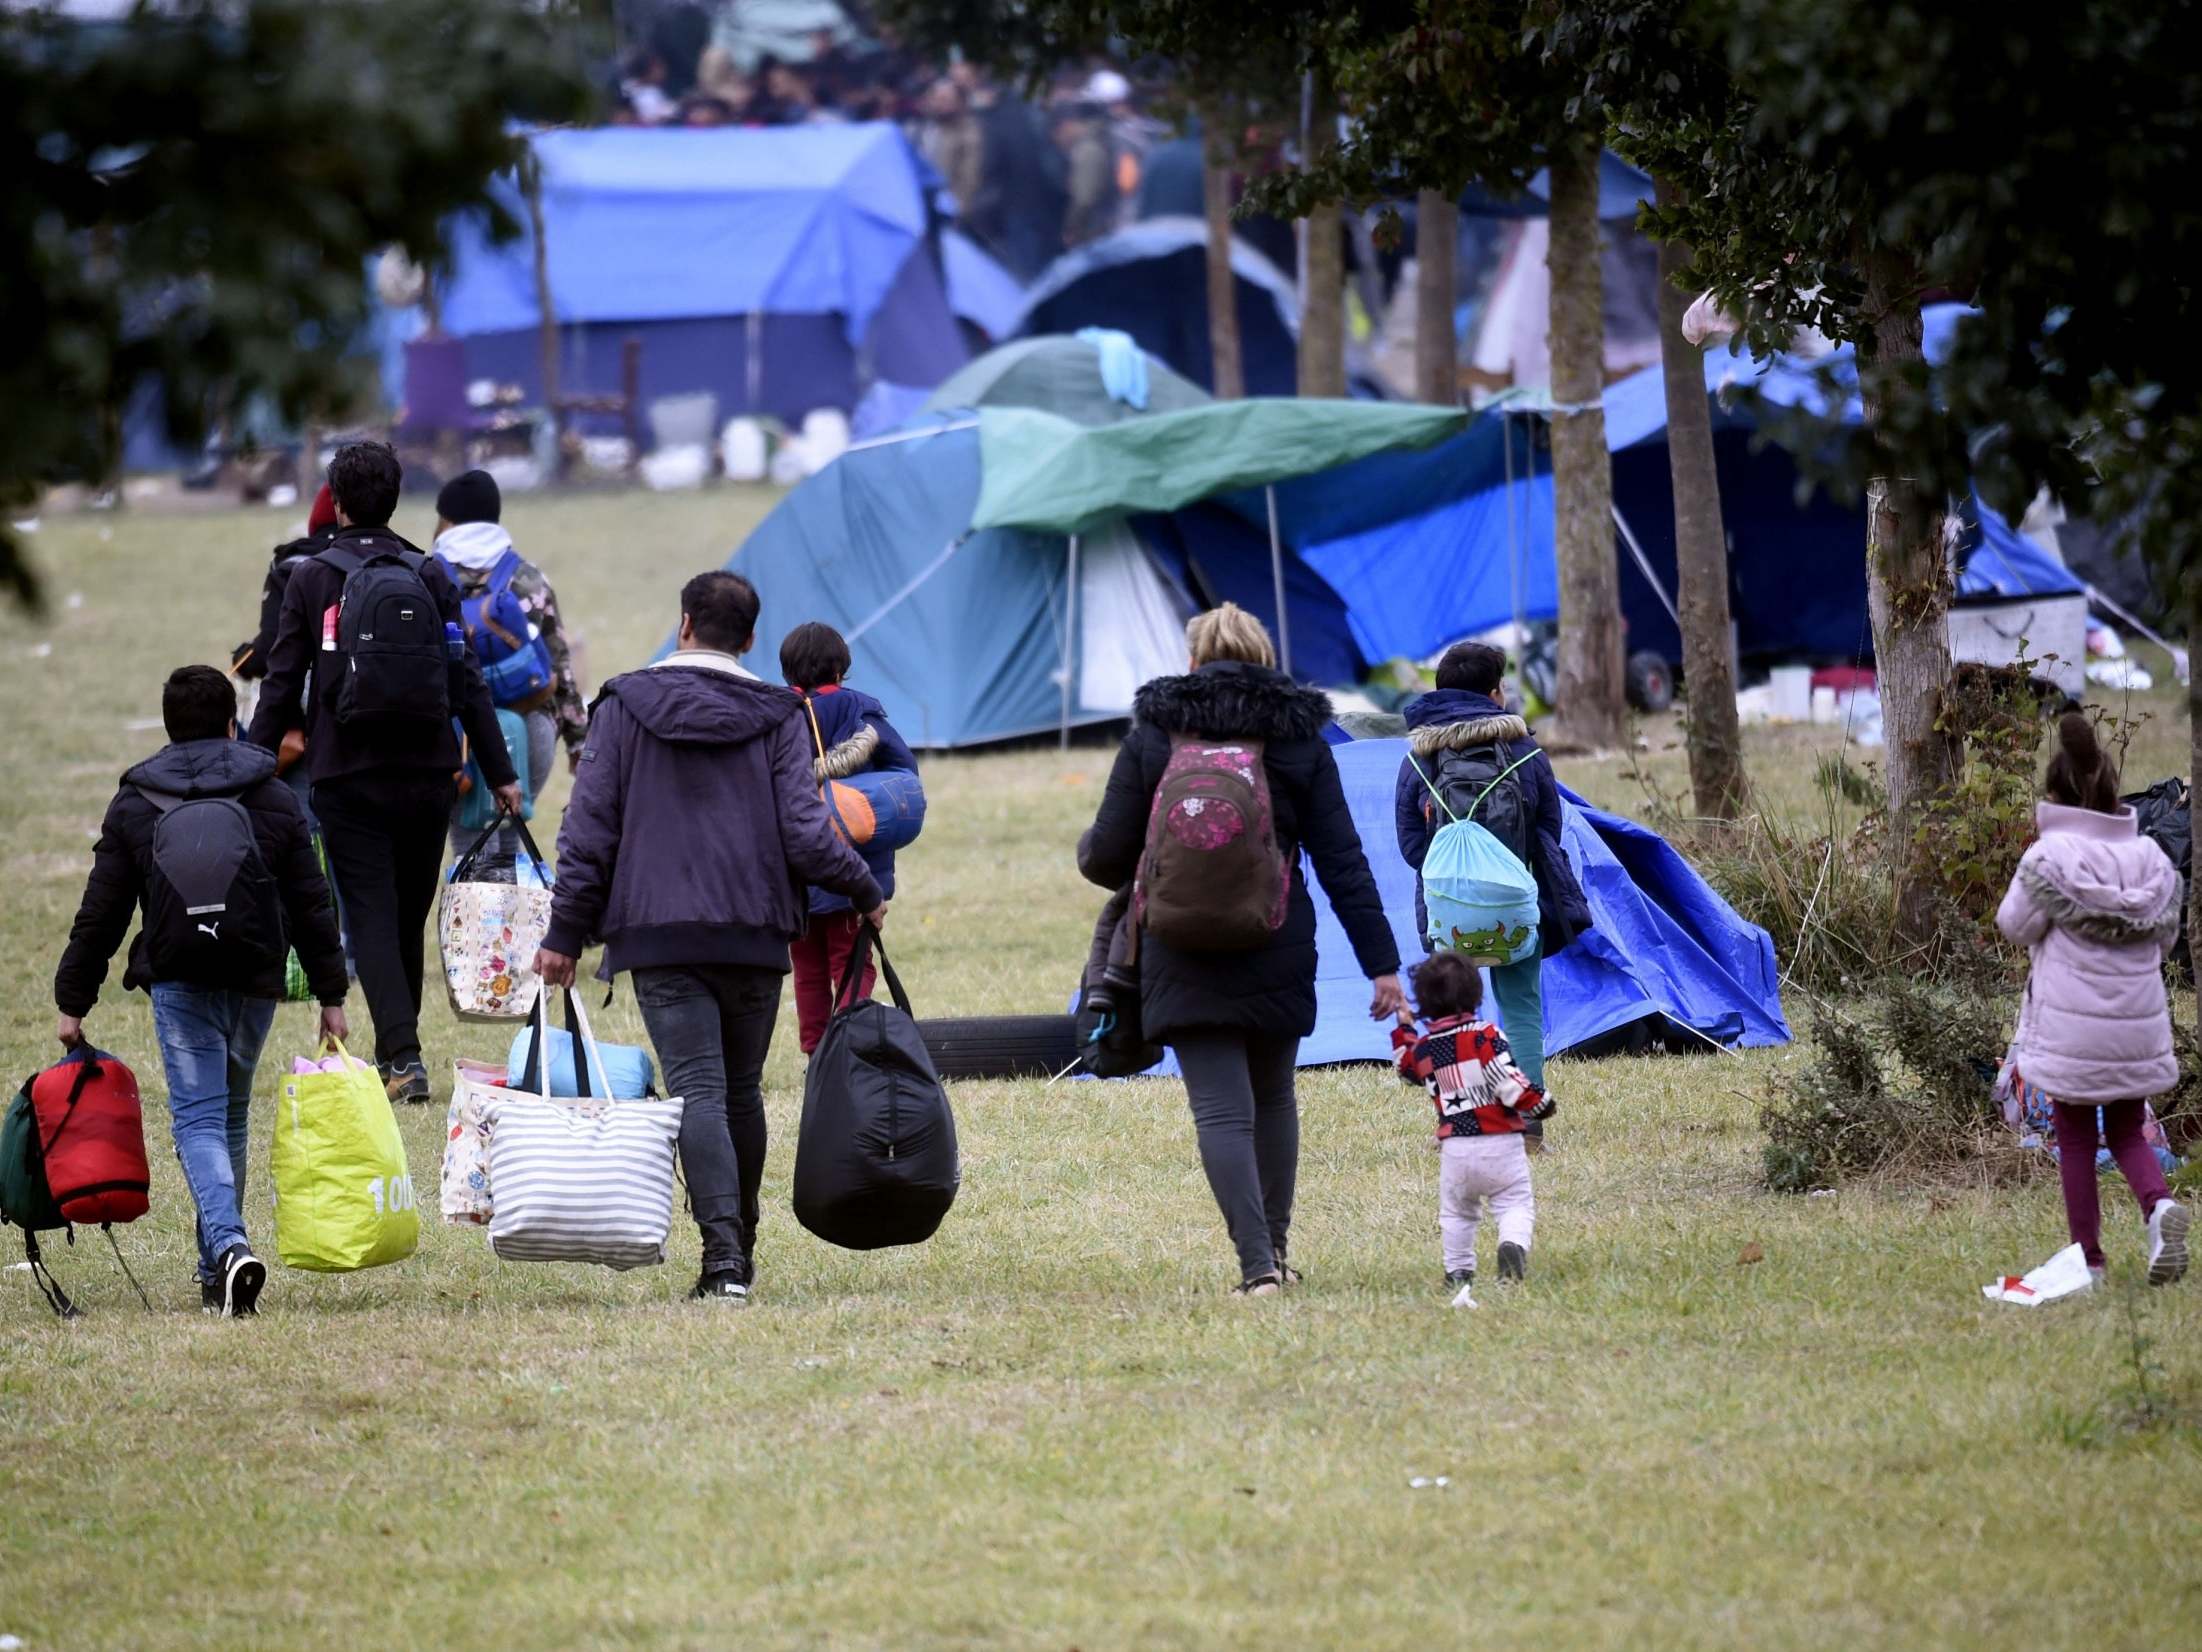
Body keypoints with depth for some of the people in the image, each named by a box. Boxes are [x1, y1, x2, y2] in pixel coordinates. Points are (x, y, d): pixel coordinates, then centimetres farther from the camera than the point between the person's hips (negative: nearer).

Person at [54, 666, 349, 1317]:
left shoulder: (133, 806, 2)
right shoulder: (273, 799, 6)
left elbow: (100, 914, 3)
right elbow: (311, 905, 6)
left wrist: (72, 1001, 9)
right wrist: (331, 995, 12)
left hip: (179, 982, -2)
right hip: (255, 981, 2)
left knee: (198, 1118, -6)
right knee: (231, 1114, 18)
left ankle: (228, 1246, -30)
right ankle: (217, 1266, 23)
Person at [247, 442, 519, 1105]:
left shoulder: (313, 579, -1)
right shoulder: (430, 576, 5)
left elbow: (281, 687, -1)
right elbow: (467, 681, 4)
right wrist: (500, 774, 9)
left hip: (348, 777, -3)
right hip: (426, 776, 3)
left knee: (371, 918, -4)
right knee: (409, 918, 14)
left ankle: (404, 1056, -18)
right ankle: (395, 1054, 24)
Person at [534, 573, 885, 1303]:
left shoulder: (624, 708, 3)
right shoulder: (777, 717, 3)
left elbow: (589, 827, 1)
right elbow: (806, 835, -4)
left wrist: (566, 932, 5)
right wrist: (865, 890, 13)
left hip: (659, 937, -1)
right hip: (754, 934, 1)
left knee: (697, 1089, -8)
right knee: (742, 1090, 16)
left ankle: (723, 1249, -24)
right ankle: (740, 1244, 24)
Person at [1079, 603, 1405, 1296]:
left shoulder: (1154, 733, -2)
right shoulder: (1297, 737, 1)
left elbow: (1109, 855, -2)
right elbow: (1342, 861, -1)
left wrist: (1090, 853, 24)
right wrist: (1381, 963, 1)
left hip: (1185, 963, -2)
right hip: (1278, 954, 2)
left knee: (1221, 1109, -4)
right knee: (1273, 1097, 20)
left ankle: (1258, 1263, -16)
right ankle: (1275, 1246, 27)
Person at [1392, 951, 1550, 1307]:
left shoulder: (1422, 1048, 4)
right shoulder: (1486, 1036, -10)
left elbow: (1407, 1067, 27)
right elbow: (1509, 1081, -15)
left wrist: (1403, 1028, 37)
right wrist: (1538, 1104, 0)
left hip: (1454, 1147, 3)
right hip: (1500, 1143, -3)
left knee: (1456, 1211, 19)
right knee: (1515, 1202, 0)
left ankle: (1458, 1270, 15)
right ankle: (1513, 1245, -28)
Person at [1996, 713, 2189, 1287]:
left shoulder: (2049, 859, -14)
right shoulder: (2153, 860, 0)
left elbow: (2015, 926, -4)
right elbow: (2166, 938, 9)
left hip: (2072, 1024, -4)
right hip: (2139, 1023, 4)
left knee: (2075, 1139, 10)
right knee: (2126, 1133, 17)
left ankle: (2088, 1256, 11)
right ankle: (2159, 1204, -12)